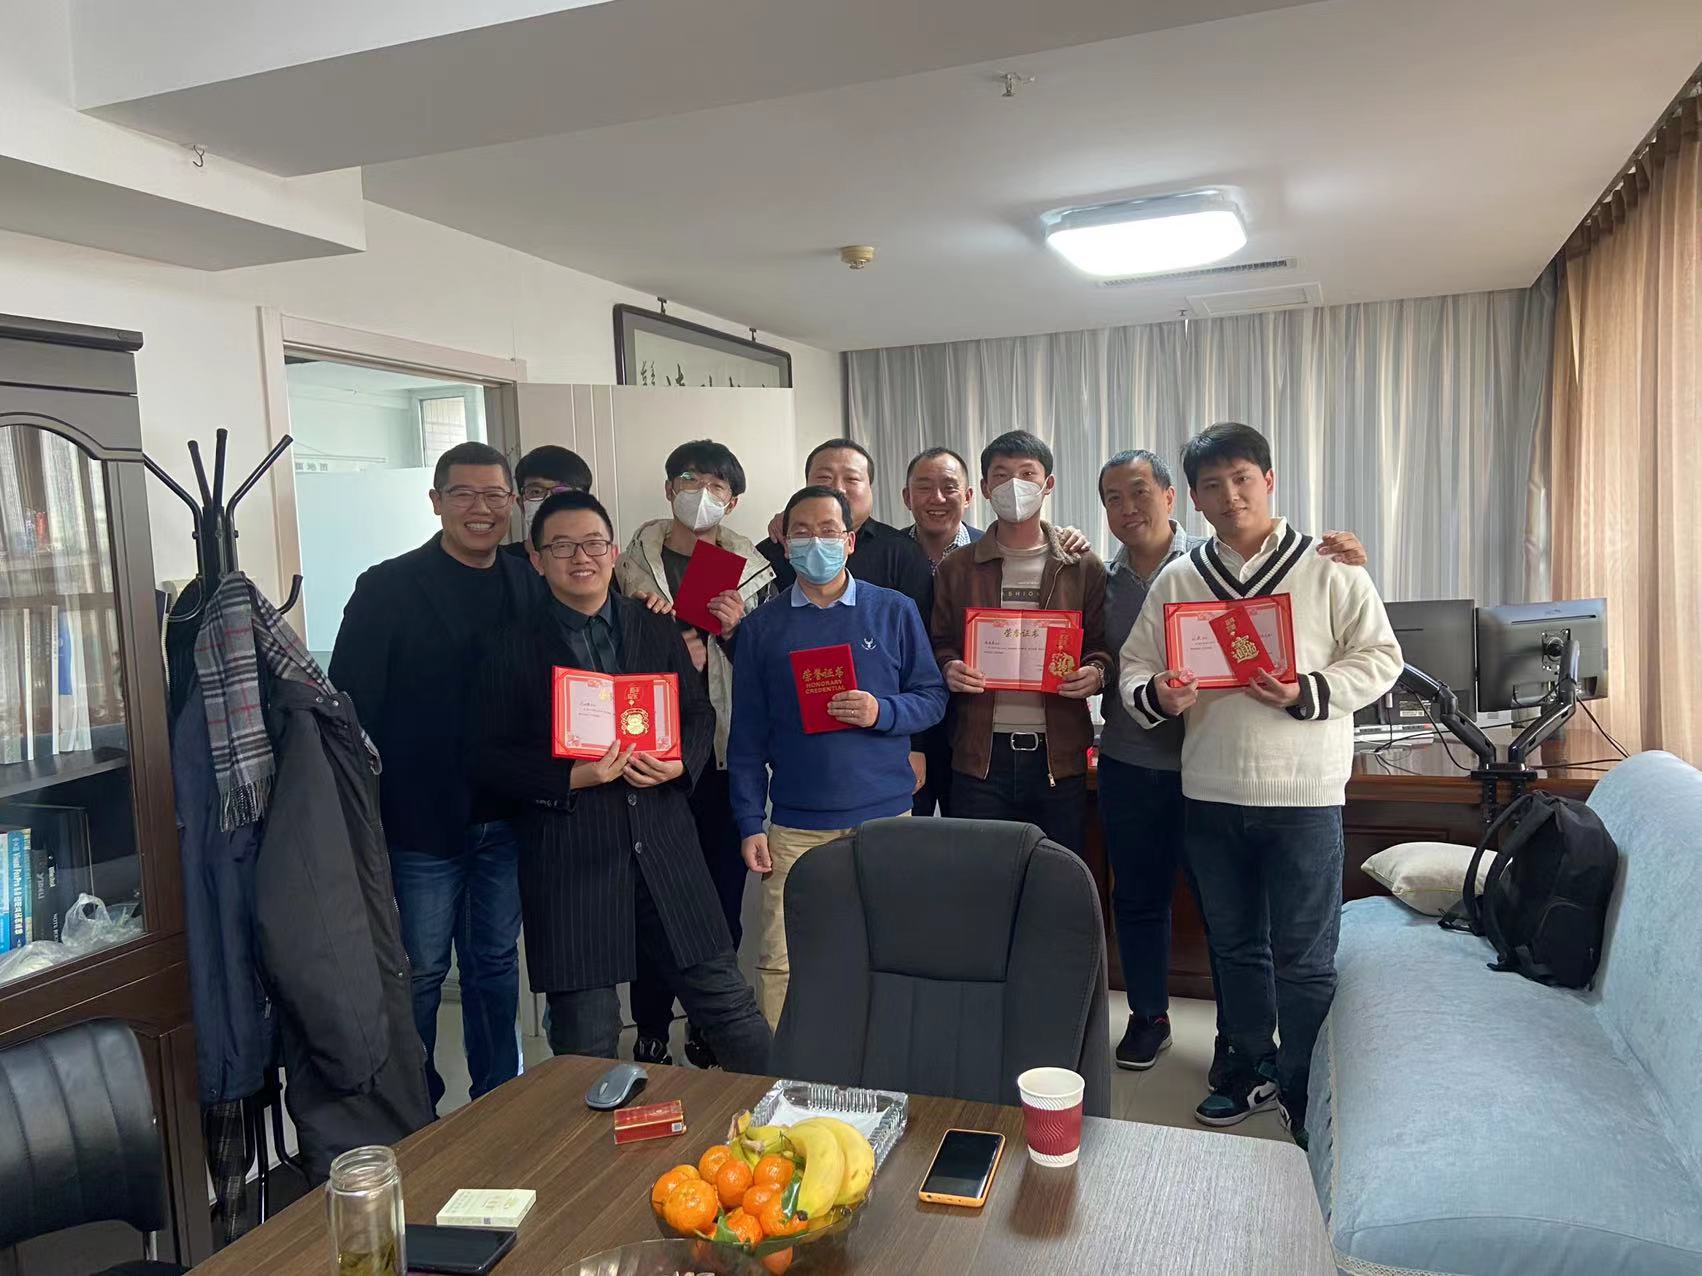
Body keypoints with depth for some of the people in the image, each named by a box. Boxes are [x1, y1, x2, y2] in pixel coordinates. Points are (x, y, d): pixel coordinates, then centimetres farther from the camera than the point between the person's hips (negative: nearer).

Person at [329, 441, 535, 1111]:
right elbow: (350, 704, -9)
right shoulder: (387, 588, -6)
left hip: (506, 816, 4)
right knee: (421, 972, 9)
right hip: (422, 821, -3)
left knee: (497, 962, 17)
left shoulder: (531, 585, 5)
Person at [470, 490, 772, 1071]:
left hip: (664, 843, 2)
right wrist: (571, 778, -17)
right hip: (568, 858, -2)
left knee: (728, 1002, 9)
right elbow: (492, 758, -2)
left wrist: (681, 762, -8)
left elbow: (699, 713, 13)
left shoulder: (658, 629, 9)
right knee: (586, 1044, 8)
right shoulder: (514, 648, 1)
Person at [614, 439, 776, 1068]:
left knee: (723, 898, 8)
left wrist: (736, 631, -10)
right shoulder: (631, 566, 3)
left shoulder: (754, 572, 7)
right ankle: (651, 1032, 20)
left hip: (728, 754, 1)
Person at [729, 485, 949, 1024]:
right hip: (795, 825, 0)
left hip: (885, 817, 0)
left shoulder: (895, 611, 5)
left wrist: (883, 713, -13)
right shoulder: (762, 626, 6)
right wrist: (750, 823, 1)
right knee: (780, 962, -2)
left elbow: (933, 697, 7)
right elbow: (747, 736, 7)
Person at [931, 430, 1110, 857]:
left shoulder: (1084, 568, 7)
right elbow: (940, 644, 10)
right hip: (979, 754, 0)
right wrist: (950, 669, -11)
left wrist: (1095, 672, -12)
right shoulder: (956, 569, 8)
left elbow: (1101, 645, 9)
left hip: (1058, 755, 0)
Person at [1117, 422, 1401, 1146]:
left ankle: (1306, 1097, 22)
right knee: (1235, 945, 18)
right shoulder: (1178, 579, 6)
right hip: (1211, 793, 4)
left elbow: (1379, 658, -3)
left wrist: (1308, 693, -19)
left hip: (1303, 793, -3)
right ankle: (1251, 1067, 36)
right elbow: (1134, 668, 6)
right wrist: (1157, 696, -17)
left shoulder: (1327, 569, -3)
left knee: (1304, 959, 5)